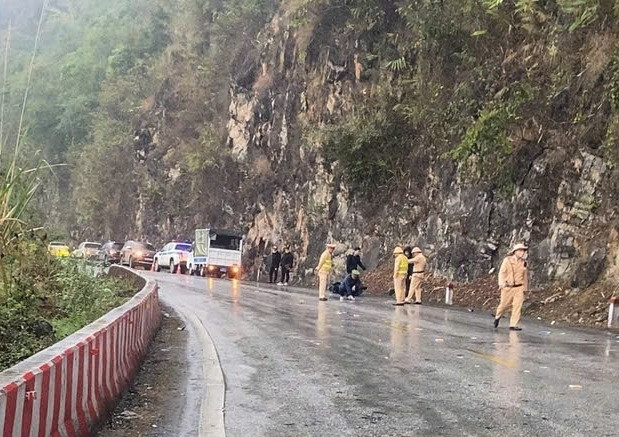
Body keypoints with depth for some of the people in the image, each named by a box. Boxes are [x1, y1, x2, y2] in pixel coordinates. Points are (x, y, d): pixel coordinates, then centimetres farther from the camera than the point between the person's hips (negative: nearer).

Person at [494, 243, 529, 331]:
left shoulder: (524, 262, 4)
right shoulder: (507, 260, -6)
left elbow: (525, 276, 14)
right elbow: (502, 273, -8)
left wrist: (525, 288, 17)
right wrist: (502, 283, -21)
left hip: (519, 288, 2)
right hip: (508, 287, -2)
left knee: (517, 306, -8)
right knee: (505, 304, 9)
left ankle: (513, 325, -4)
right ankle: (498, 316, 39)